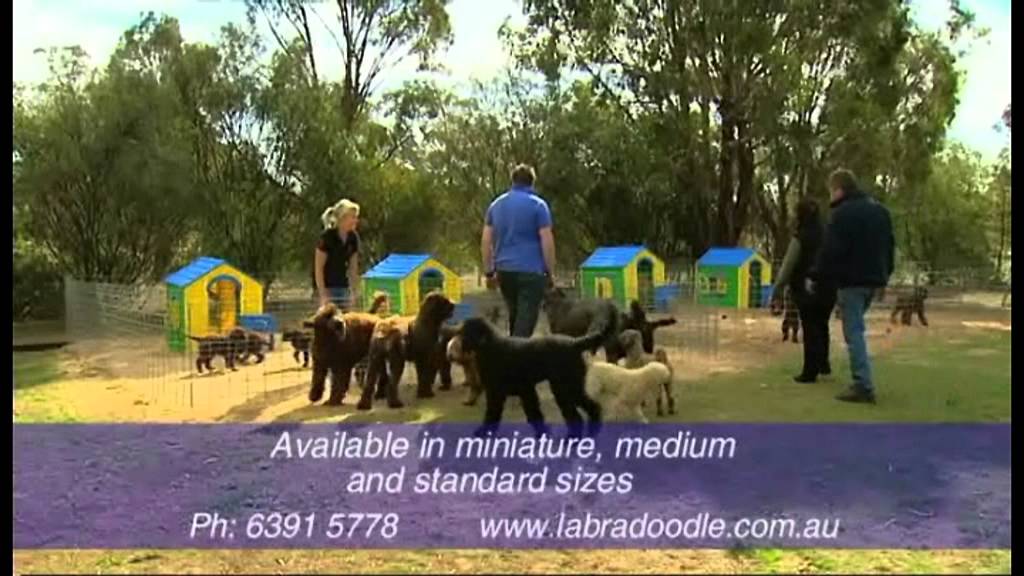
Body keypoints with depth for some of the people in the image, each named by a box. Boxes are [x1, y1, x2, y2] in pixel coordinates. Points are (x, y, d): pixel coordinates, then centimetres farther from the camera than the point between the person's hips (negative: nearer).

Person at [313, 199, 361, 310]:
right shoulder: (327, 236, -17)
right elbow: (318, 268, -16)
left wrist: (354, 292, 4)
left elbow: (353, 267, 6)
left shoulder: (353, 238, -1)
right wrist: (323, 295, -18)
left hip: (343, 286, 6)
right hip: (327, 286, -6)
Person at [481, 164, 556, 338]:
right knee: (526, 321, -4)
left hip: (504, 270, 5)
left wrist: (489, 272, 13)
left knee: (514, 317, 20)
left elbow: (486, 241, 10)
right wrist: (550, 272, -2)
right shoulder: (538, 205, -3)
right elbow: (547, 241, -9)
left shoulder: (496, 204, 11)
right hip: (531, 271, -5)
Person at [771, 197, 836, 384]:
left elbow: (788, 265, -6)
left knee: (810, 328, 2)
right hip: (828, 288, 4)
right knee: (822, 325, 20)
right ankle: (823, 363, 25)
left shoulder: (800, 237, -11)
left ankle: (810, 371, 3)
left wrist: (779, 286, 5)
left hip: (806, 289, -4)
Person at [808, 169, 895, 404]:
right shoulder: (880, 210, 15)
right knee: (856, 328, 19)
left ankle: (863, 386, -9)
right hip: (874, 279, 9)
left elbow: (830, 252, -17)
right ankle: (862, 382, 22)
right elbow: (890, 246, 20)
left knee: (854, 332, -6)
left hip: (852, 280, -9)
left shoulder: (843, 213, -13)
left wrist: (816, 278, -7)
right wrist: (884, 275, 25)